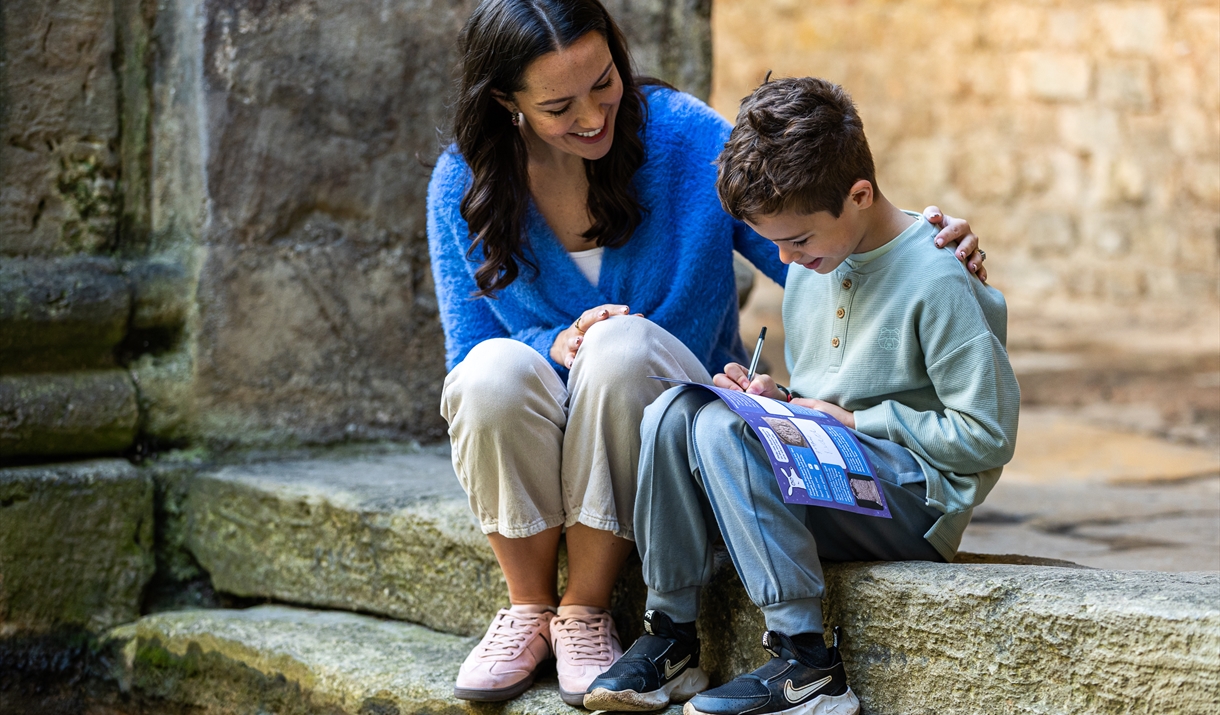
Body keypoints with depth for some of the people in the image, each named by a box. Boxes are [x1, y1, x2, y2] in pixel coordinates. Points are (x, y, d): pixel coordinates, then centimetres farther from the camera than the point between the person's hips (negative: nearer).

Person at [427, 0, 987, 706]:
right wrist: (556, 347, -25)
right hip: (537, 449, 1)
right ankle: (529, 608, -11)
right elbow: (469, 360, -3)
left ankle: (586, 612, -18)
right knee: (495, 370, -32)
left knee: (624, 345, -33)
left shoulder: (683, 134, -7)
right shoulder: (464, 185, -4)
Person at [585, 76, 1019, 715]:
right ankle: (671, 637, -13)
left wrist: (853, 421, -12)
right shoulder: (810, 271, 12)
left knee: (722, 428, -27)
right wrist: (780, 401, 1)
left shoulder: (938, 281, -12)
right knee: (674, 410, -14)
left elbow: (988, 435, -13)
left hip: (914, 502, -8)